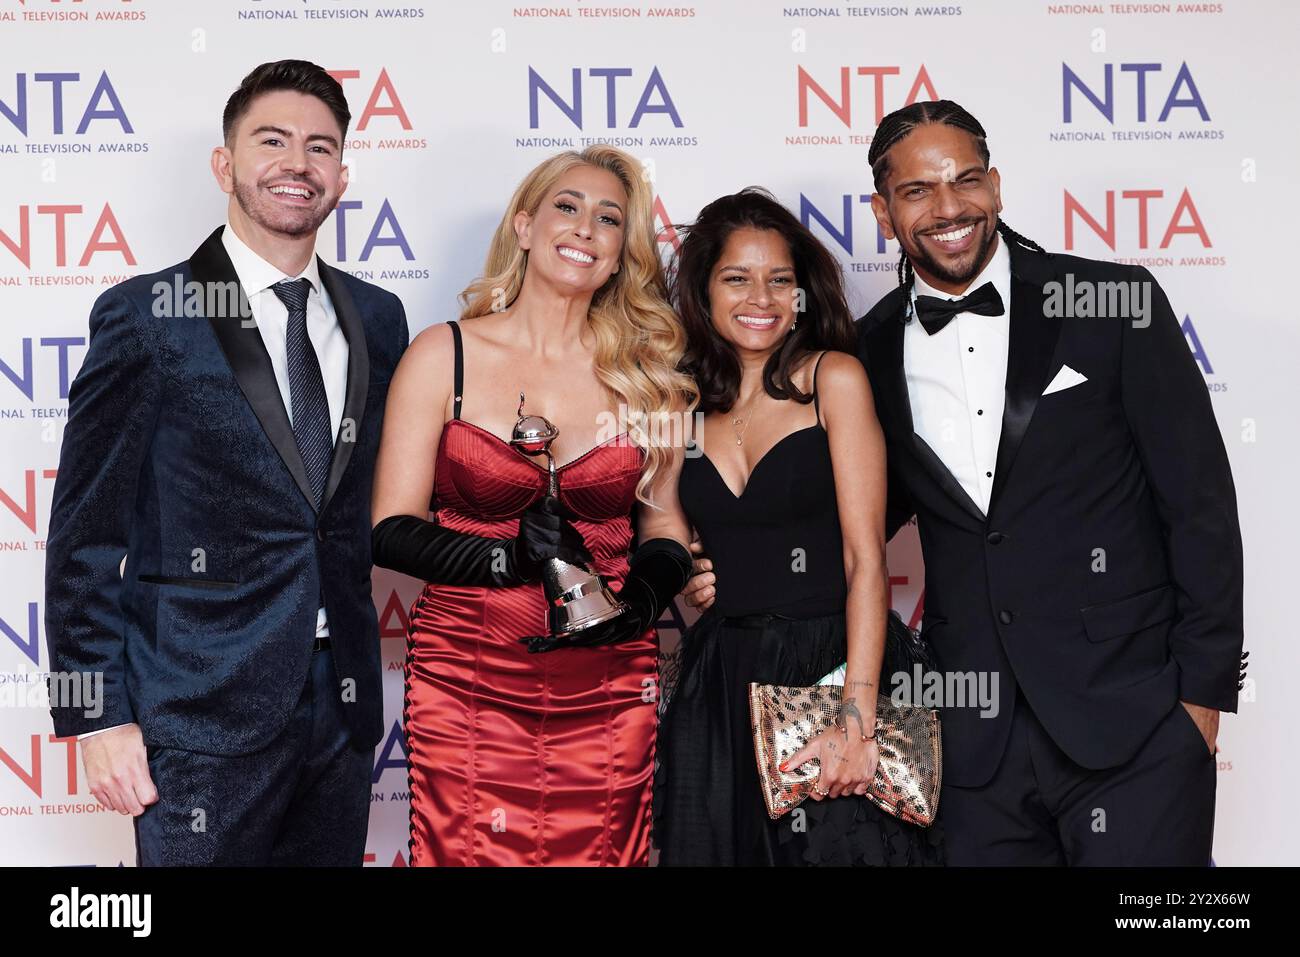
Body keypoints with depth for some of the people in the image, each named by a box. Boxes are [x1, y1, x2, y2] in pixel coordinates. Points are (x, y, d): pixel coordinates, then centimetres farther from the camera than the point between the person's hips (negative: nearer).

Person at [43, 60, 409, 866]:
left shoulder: (377, 318, 9)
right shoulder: (146, 317, -6)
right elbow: (87, 534, -6)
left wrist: (364, 685, 7)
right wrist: (99, 716, -10)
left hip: (341, 707, 5)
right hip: (203, 713, -4)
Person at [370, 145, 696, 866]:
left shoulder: (645, 370, 6)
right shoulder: (444, 355, 0)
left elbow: (664, 522, 12)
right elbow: (392, 530, -4)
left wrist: (643, 597, -9)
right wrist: (508, 558, -19)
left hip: (609, 691, 2)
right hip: (467, 687, -2)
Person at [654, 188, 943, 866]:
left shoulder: (834, 379, -5)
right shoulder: (688, 401, 8)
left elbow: (865, 558, -11)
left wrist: (857, 716, -19)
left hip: (825, 673, -4)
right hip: (718, 684, 4)